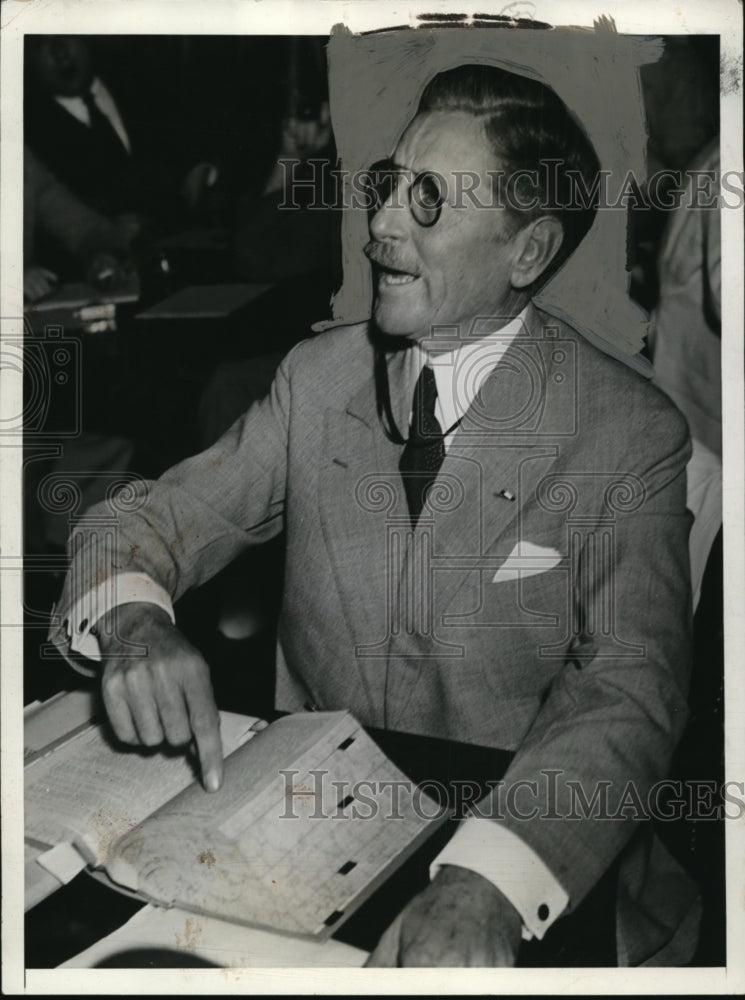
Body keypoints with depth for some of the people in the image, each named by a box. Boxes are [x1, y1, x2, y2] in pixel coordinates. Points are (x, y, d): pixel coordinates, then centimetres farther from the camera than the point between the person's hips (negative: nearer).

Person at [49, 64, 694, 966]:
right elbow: (148, 521, 4)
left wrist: (484, 885, -33)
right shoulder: (316, 376, 3)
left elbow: (630, 691, -16)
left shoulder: (632, 435, -9)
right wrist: (131, 616, -20)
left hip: (521, 851, -2)